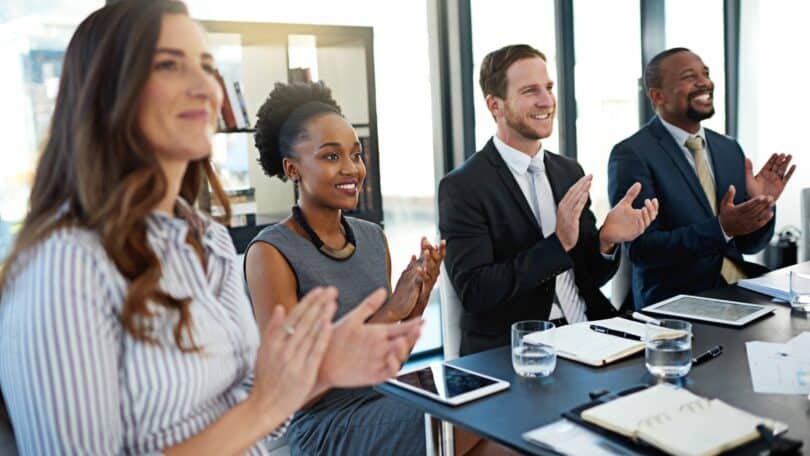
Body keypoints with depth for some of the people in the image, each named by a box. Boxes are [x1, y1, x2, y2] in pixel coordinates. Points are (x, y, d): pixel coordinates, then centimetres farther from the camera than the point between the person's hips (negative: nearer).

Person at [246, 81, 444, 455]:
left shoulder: (373, 237, 4)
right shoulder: (270, 252, -14)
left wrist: (417, 303, -8)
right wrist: (389, 313, -19)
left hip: (389, 400, 6)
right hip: (327, 426, -6)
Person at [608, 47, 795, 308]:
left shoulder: (730, 149, 10)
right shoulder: (632, 155, -10)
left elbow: (749, 245, 13)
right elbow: (640, 248, -16)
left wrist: (762, 204, -7)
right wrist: (721, 228, -24)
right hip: (676, 303, -7)